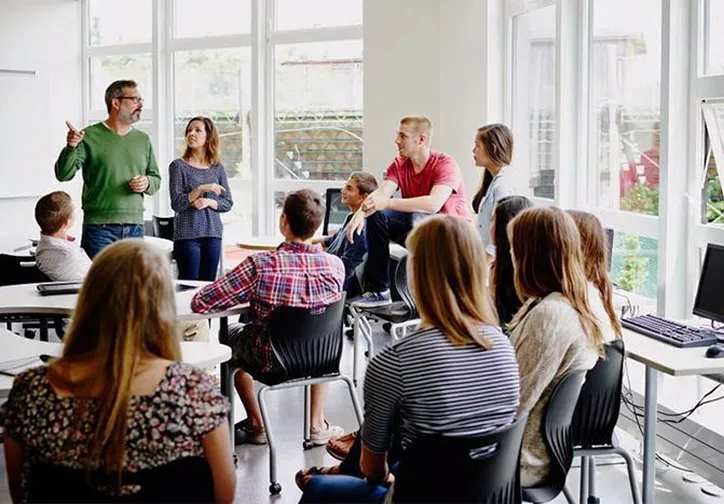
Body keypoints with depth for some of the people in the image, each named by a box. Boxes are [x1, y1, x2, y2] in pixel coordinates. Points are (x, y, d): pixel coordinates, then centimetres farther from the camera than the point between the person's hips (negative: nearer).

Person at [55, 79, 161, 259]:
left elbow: (156, 179, 21)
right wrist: (71, 148, -25)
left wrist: (147, 183, -2)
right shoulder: (90, 136, -3)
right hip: (99, 227, -5)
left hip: (135, 227, 5)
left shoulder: (143, 140, 13)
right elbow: (63, 174, -8)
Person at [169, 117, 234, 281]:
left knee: (208, 283, 5)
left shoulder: (217, 168, 8)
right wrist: (201, 189, -20)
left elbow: (228, 203, 9)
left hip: (213, 234, 3)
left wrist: (209, 202, -10)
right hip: (187, 235, -3)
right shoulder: (178, 166, -1)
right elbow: (177, 204, -9)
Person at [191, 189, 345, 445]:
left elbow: (200, 303, -22)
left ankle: (256, 425, 34)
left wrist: (249, 296, -5)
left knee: (231, 332, 32)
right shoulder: (335, 265, -19)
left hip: (270, 360, -2)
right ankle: (318, 425, 31)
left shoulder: (260, 265, -29)